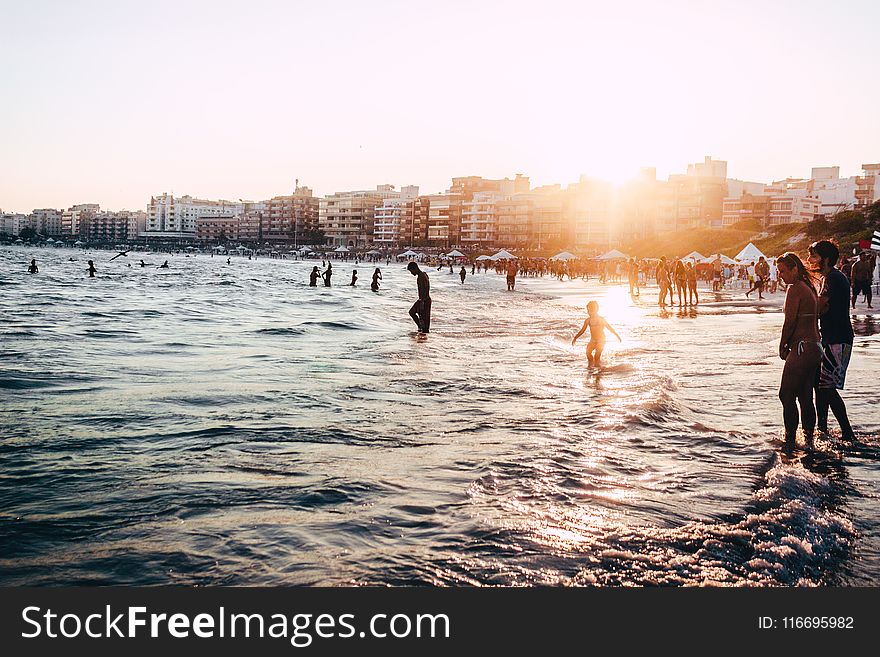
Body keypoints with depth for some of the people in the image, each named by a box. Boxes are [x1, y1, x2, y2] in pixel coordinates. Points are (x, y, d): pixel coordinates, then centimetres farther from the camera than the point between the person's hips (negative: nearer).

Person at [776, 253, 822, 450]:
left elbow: (790, 321, -13)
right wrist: (789, 344, 15)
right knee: (805, 397, 13)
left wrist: (782, 346, -1)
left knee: (787, 395, -3)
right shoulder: (809, 288, 16)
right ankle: (809, 440, 17)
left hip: (802, 348, -10)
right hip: (815, 347, 10)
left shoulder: (795, 288, -12)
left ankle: (790, 440, 2)